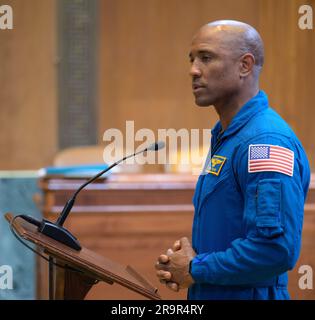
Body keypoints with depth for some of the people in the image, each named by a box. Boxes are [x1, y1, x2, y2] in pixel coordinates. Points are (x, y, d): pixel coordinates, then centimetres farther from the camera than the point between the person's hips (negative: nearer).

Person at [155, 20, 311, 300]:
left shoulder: (265, 141, -20)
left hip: (249, 292, -9)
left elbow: (277, 248, -28)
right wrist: (180, 260, 1)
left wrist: (196, 269, -16)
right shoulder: (225, 137, 12)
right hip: (208, 294, 9)